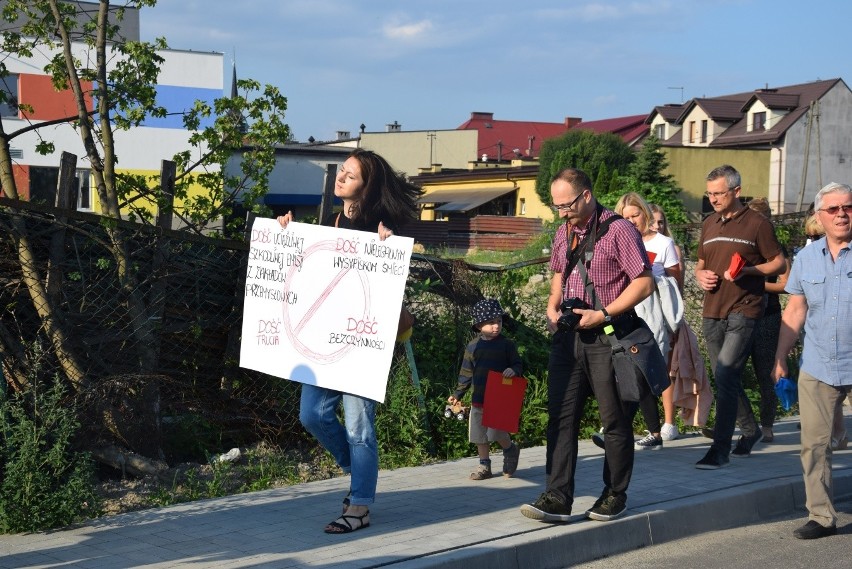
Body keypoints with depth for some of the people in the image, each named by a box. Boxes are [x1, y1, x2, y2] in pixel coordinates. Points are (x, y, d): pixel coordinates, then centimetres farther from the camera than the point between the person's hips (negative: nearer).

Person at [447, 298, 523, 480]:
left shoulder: (507, 345, -3)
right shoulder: (473, 347, 5)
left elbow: (518, 365, 0)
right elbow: (466, 373, 10)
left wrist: (513, 370, -23)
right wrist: (458, 394, 8)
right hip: (479, 398, 4)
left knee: (496, 431, -13)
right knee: (479, 435, 8)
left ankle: (510, 450, 17)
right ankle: (484, 466, 21)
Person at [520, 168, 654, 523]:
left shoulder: (618, 230, -9)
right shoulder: (564, 233, 13)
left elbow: (644, 282, -11)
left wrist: (603, 314, -16)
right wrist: (553, 306, 9)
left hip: (608, 336, -6)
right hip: (569, 335, 6)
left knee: (615, 420, 4)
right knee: (560, 416, 0)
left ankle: (615, 495, 18)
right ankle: (557, 498, 0)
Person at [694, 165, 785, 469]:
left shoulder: (757, 223, -3)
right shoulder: (709, 224, 15)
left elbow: (778, 263, -1)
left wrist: (747, 271, -17)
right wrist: (701, 276, 2)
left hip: (743, 310, -7)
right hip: (712, 312, 7)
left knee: (726, 375, -16)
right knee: (726, 379, 13)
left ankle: (720, 449, -14)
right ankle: (750, 430, 33)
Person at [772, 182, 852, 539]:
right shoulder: (806, 257, 9)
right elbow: (795, 311, 14)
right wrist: (780, 358, 12)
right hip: (816, 369, 4)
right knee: (814, 444, 5)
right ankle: (821, 517, 14)